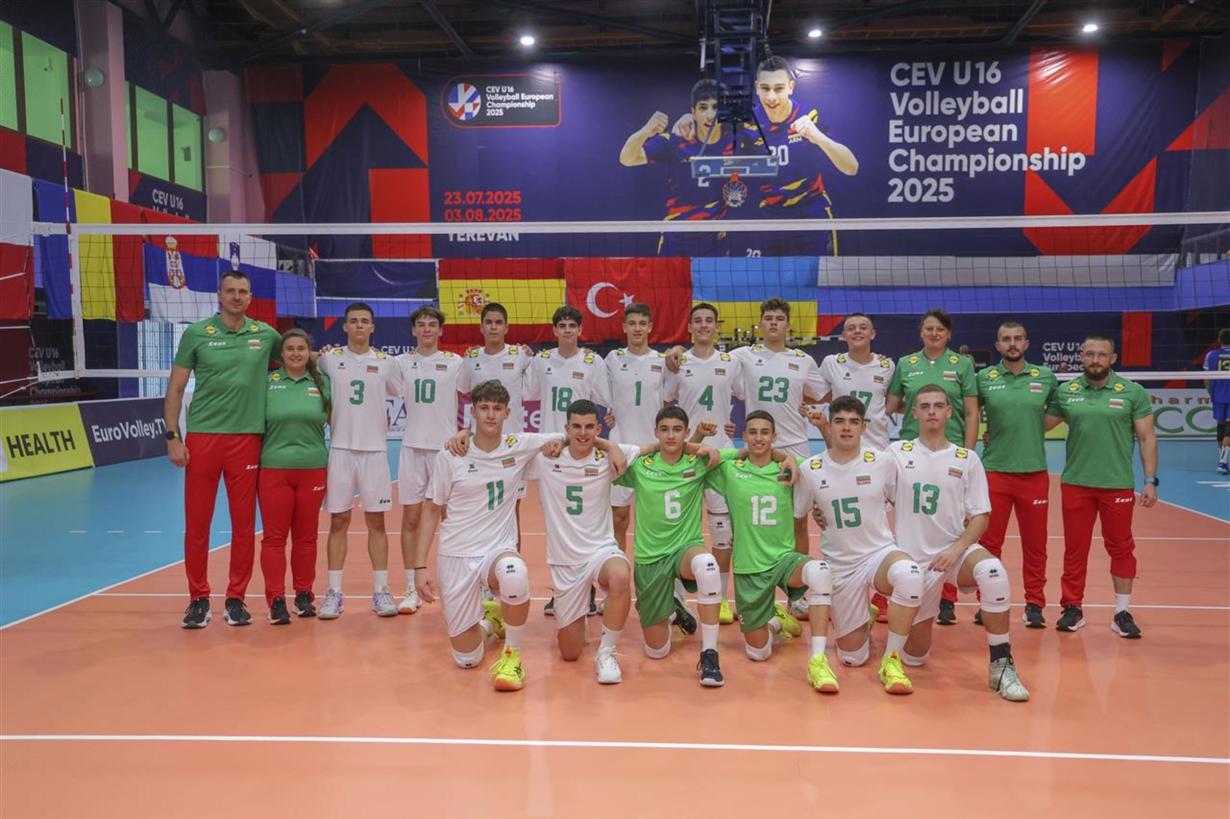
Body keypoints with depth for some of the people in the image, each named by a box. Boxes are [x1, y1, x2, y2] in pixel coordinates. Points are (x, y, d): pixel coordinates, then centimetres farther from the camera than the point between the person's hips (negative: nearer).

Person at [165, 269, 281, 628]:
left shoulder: (266, 334, 5)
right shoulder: (196, 334, 2)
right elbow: (175, 389, 3)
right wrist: (172, 437, -3)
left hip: (246, 439, 1)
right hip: (202, 437, -1)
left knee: (244, 524, 5)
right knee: (196, 524, 4)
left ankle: (236, 599, 17)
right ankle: (198, 599, 17)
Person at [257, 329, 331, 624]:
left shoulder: (322, 382, 6)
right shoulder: (268, 382, 2)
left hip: (313, 468, 1)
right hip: (273, 469, -1)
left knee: (306, 536, 9)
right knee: (274, 536, 1)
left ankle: (304, 595, 20)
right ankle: (276, 600, 7)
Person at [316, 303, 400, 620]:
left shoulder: (386, 362, 3)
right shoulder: (328, 358, 3)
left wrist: (384, 421, 8)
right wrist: (333, 420, 3)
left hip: (375, 450, 0)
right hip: (340, 449, 0)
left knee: (376, 521, 5)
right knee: (338, 521, 4)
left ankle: (381, 591, 11)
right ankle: (334, 592, 12)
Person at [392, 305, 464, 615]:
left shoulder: (455, 363, 3)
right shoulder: (401, 362, 7)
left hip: (447, 447, -2)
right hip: (412, 447, 2)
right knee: (411, 517, 4)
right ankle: (412, 589, 13)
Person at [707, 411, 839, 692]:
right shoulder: (730, 468, -1)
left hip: (784, 558, 0)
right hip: (748, 567, 0)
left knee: (819, 571, -37)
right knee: (758, 653, 6)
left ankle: (817, 661, -30)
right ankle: (776, 621, 40)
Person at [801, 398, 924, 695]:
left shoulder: (882, 461, -6)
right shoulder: (810, 469, -5)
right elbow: (797, 516, 9)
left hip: (880, 553, -1)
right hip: (839, 566, 1)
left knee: (909, 575, -39)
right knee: (852, 657, 6)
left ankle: (892, 661, -22)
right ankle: (863, 623, 42)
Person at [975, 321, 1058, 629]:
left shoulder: (1045, 377, 4)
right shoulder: (984, 378, 1)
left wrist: (1033, 430, 7)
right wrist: (992, 432, 0)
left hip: (1034, 472, 1)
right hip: (994, 472, -1)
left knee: (1035, 544, 7)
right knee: (989, 542, 4)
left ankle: (1034, 604, 20)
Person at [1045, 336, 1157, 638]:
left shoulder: (1133, 392, 0)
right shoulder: (1065, 392, 3)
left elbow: (1147, 438, 1)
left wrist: (1151, 480, -4)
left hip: (1118, 485, -1)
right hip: (1075, 484, 1)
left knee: (1121, 549, 7)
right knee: (1074, 550, 8)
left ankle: (1122, 613, 19)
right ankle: (1073, 608, 21)